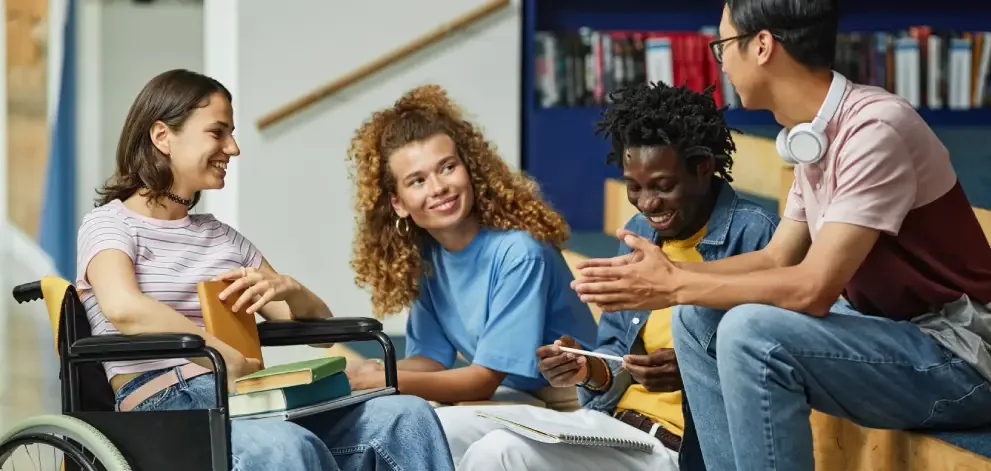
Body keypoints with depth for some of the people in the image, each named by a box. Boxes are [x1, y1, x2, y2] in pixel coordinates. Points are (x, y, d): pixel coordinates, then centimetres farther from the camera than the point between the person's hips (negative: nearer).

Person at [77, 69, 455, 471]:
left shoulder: (222, 237, 25)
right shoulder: (110, 224, 5)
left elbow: (316, 319, 25)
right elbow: (124, 308, -19)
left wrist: (286, 289, 2)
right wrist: (234, 363, -18)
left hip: (248, 404, 6)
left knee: (407, 417, -19)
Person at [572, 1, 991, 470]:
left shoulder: (874, 129, -23)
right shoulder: (814, 135, 5)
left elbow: (814, 288, -27)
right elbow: (777, 259, 13)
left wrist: (676, 286, -18)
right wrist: (664, 273, 0)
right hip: (890, 329, 9)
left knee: (752, 332, -27)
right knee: (699, 320, 4)